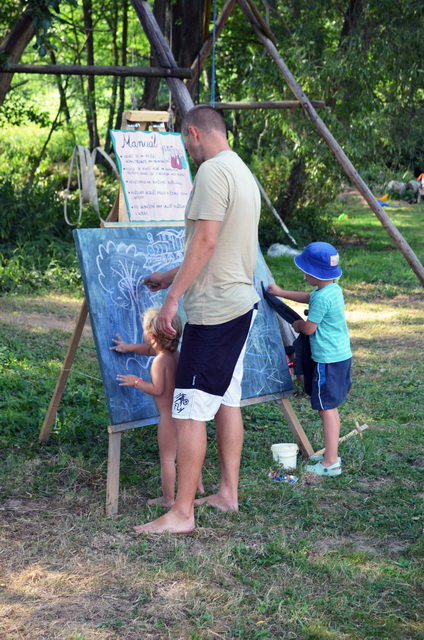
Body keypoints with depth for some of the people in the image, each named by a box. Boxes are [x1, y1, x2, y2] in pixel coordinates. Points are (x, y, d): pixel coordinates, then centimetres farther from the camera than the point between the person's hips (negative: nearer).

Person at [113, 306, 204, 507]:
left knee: (167, 457, 1)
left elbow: (157, 389, -22)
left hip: (168, 416, -9)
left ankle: (168, 498, 7)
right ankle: (198, 486, 35)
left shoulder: (160, 361, -20)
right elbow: (150, 349, 25)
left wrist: (136, 382, -12)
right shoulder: (175, 353, 8)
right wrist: (129, 347, 27)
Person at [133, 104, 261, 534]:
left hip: (213, 309, -11)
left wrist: (173, 297, -19)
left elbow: (205, 241, -22)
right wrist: (170, 277, 27)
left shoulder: (212, 171, -15)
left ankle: (182, 514, -6)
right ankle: (228, 493, 24)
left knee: (190, 411, -8)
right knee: (227, 399, 16)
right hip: (240, 303, 11)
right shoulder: (243, 172, 17)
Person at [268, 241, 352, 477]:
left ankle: (331, 463, -4)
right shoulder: (334, 289, 10)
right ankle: (331, 454, 25)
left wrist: (298, 325, 7)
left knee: (327, 409, -6)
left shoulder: (322, 297, -21)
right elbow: (309, 297, 28)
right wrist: (282, 293, 36)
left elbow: (309, 328, -16)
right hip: (342, 356, 10)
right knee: (331, 408, 17)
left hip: (327, 360, -10)